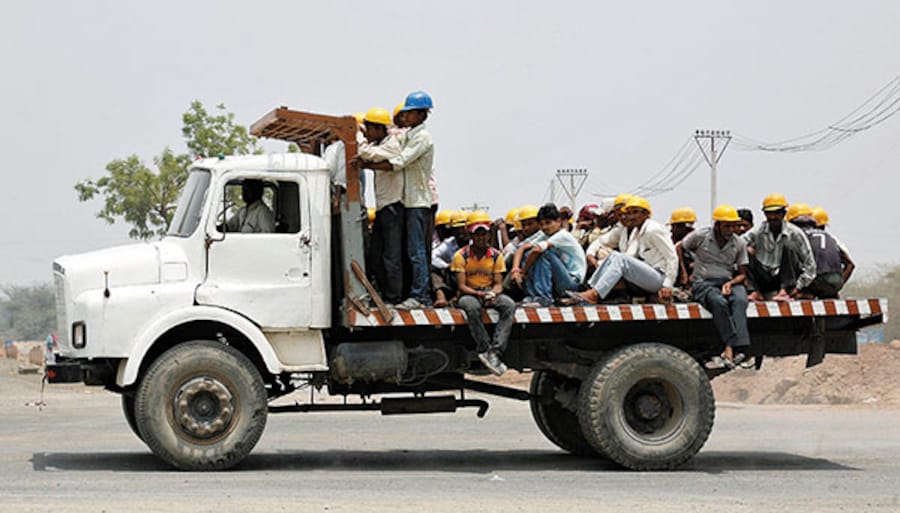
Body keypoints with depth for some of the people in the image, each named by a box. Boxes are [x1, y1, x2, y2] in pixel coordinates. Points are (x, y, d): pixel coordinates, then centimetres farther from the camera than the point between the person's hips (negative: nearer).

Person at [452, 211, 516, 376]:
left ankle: (495, 351, -39)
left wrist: (492, 294, -22)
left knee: (509, 305, -30)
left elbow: (498, 284, 2)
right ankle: (485, 349, -38)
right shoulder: (461, 256, -3)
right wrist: (479, 294, -26)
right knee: (472, 307, -40)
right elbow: (462, 286, -8)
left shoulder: (496, 256, 6)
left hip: (490, 293, 3)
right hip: (469, 294, -3)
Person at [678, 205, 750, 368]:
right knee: (719, 302, -37)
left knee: (740, 300, -34)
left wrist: (730, 283, -10)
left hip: (729, 282, 3)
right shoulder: (701, 236, 0)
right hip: (703, 282, -3)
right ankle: (731, 350, -42)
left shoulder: (739, 243, 8)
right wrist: (683, 273, 4)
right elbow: (678, 248, 10)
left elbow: (742, 273, 11)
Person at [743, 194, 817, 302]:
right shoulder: (759, 231, -1)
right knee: (747, 254, -16)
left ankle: (785, 291, -33)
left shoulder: (795, 233, -7)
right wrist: (747, 248, -23)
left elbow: (810, 265, -6)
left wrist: (798, 288, -12)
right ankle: (756, 291, -23)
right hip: (765, 282, 2)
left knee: (788, 247, -23)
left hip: (788, 278, -2)